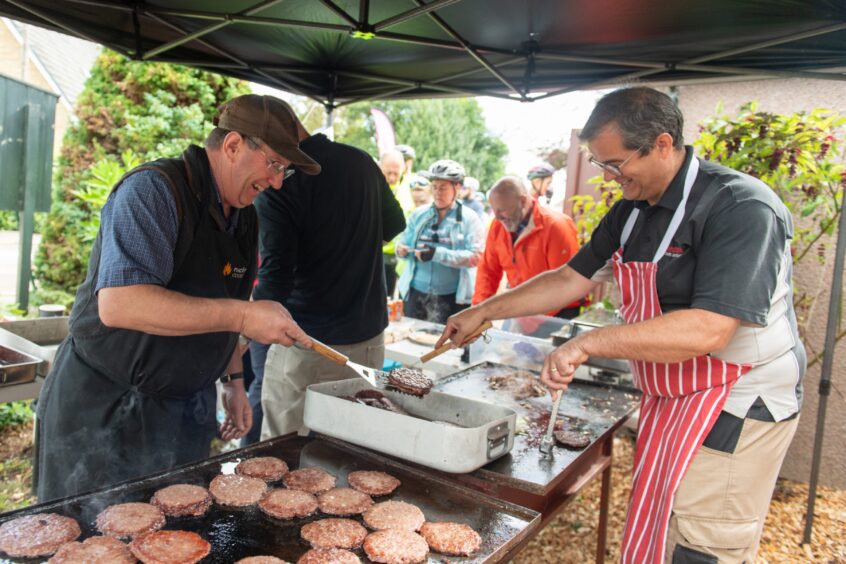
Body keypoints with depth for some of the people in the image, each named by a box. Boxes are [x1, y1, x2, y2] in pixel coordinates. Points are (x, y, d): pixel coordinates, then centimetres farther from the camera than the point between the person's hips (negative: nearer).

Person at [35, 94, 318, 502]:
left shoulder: (244, 218, 6)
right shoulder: (153, 190, -19)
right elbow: (118, 304, -31)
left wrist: (232, 379, 10)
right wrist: (241, 315, -31)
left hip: (187, 413, 7)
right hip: (104, 410, -7)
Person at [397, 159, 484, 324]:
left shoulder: (469, 218, -2)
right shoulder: (419, 214, 8)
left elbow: (475, 257, -12)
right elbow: (404, 243, 11)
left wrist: (438, 254, -22)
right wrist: (401, 250, -14)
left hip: (452, 298, -3)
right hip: (416, 293, 3)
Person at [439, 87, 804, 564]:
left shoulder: (742, 208, -20)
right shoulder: (633, 212, 6)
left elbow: (708, 330, -30)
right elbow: (573, 278, 11)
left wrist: (589, 343, -30)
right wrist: (484, 312, 9)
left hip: (735, 410, -7)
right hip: (670, 401, 8)